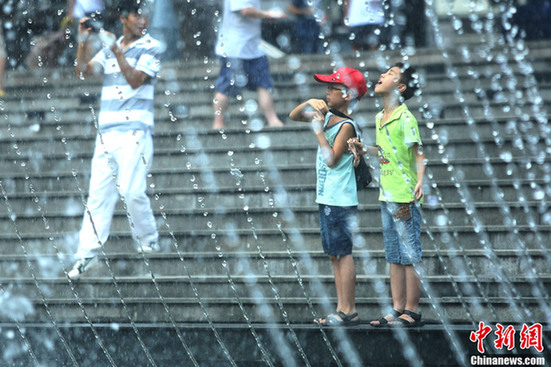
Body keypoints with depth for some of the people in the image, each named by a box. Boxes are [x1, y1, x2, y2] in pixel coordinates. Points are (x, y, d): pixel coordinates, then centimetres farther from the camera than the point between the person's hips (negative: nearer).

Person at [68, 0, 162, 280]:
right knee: (98, 193, 0)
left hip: (134, 133, -4)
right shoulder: (108, 49, 15)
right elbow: (82, 72, 6)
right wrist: (82, 42, -8)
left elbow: (136, 79, -12)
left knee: (131, 191, -12)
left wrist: (116, 50, -16)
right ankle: (87, 255, 0)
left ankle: (148, 240, 11)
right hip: (106, 131, 4)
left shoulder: (150, 48, 1)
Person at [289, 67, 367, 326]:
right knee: (334, 255, 11)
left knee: (342, 253, -7)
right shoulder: (327, 115, 10)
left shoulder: (347, 125, -14)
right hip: (327, 198, 9)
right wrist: (309, 103, 2)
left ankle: (349, 312, -5)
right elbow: (294, 116, 20)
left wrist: (319, 131, -16)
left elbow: (332, 159, -20)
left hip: (340, 200, -9)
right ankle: (341, 309, 15)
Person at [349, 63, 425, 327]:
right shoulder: (380, 118, 13)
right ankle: (397, 310, 16)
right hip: (386, 196, 9)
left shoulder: (405, 118, -11)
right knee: (394, 257, 11)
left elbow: (418, 154, -13)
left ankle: (412, 312, 0)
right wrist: (364, 149, 10)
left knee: (410, 257, -3)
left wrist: (420, 181, -26)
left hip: (405, 197, -9)